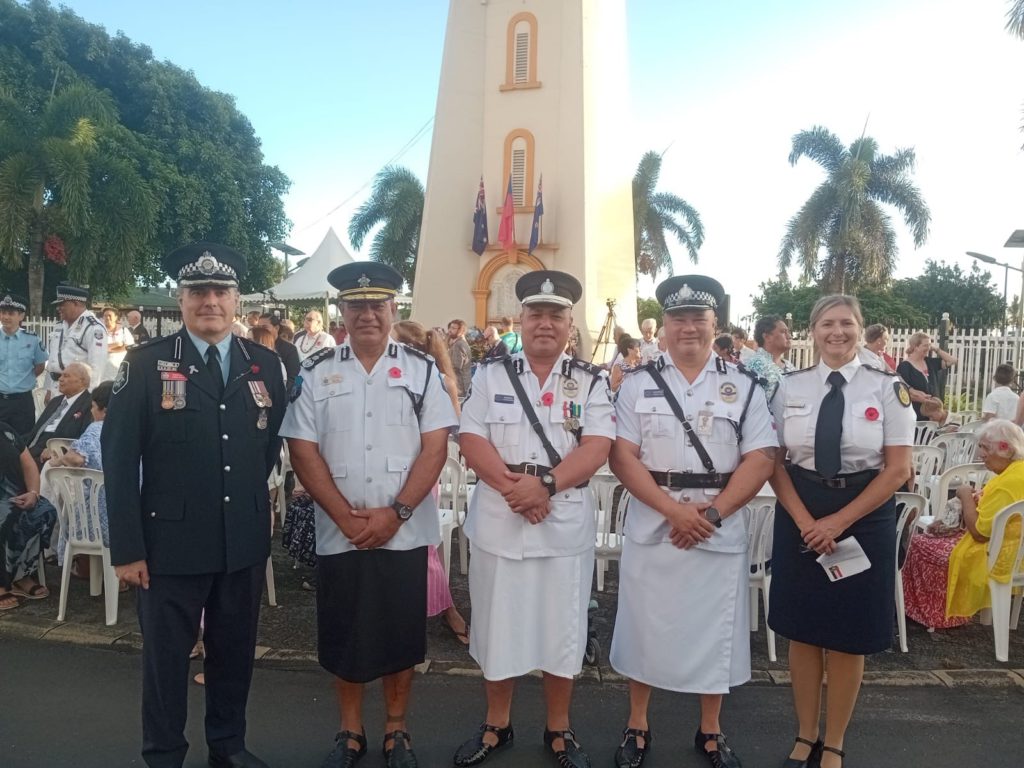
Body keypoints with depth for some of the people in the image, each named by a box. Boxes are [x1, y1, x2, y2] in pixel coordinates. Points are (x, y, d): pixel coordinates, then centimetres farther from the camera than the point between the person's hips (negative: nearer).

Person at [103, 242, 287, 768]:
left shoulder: (265, 365, 3)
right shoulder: (145, 364, -6)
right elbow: (119, 458, -7)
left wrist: (253, 501, 8)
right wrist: (126, 546, -10)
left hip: (245, 541, 3)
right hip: (171, 541, -3)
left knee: (234, 650, 17)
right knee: (166, 655, 13)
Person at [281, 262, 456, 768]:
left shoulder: (421, 369, 0)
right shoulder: (315, 373, 1)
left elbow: (435, 447, -5)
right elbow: (303, 451, -3)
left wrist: (395, 513, -13)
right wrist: (348, 518, -10)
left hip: (405, 533, 0)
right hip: (339, 533, 1)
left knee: (401, 632, 11)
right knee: (344, 633, 12)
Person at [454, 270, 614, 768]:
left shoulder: (591, 382, 3)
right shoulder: (491, 375, 5)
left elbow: (596, 448, -8)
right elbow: (471, 441, -4)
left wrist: (545, 484, -21)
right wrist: (513, 487, -17)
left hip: (566, 527, 0)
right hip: (498, 523, 1)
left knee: (562, 630, 12)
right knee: (498, 627, 13)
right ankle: (496, 725, 34)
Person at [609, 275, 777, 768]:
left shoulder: (743, 387, 3)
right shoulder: (637, 384, 2)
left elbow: (760, 459, -4)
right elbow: (622, 456, -6)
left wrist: (712, 512, -15)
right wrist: (673, 509, -17)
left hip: (721, 532, 1)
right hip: (652, 525, 0)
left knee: (715, 629, 12)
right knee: (645, 626, 10)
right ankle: (637, 726, 30)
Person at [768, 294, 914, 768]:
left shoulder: (887, 389, -4)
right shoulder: (789, 388, 1)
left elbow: (898, 470, -6)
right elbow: (774, 463, 0)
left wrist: (839, 521, -12)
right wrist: (806, 521, -12)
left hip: (864, 518, -1)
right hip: (799, 518, 2)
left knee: (850, 636, 9)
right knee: (802, 631, 10)